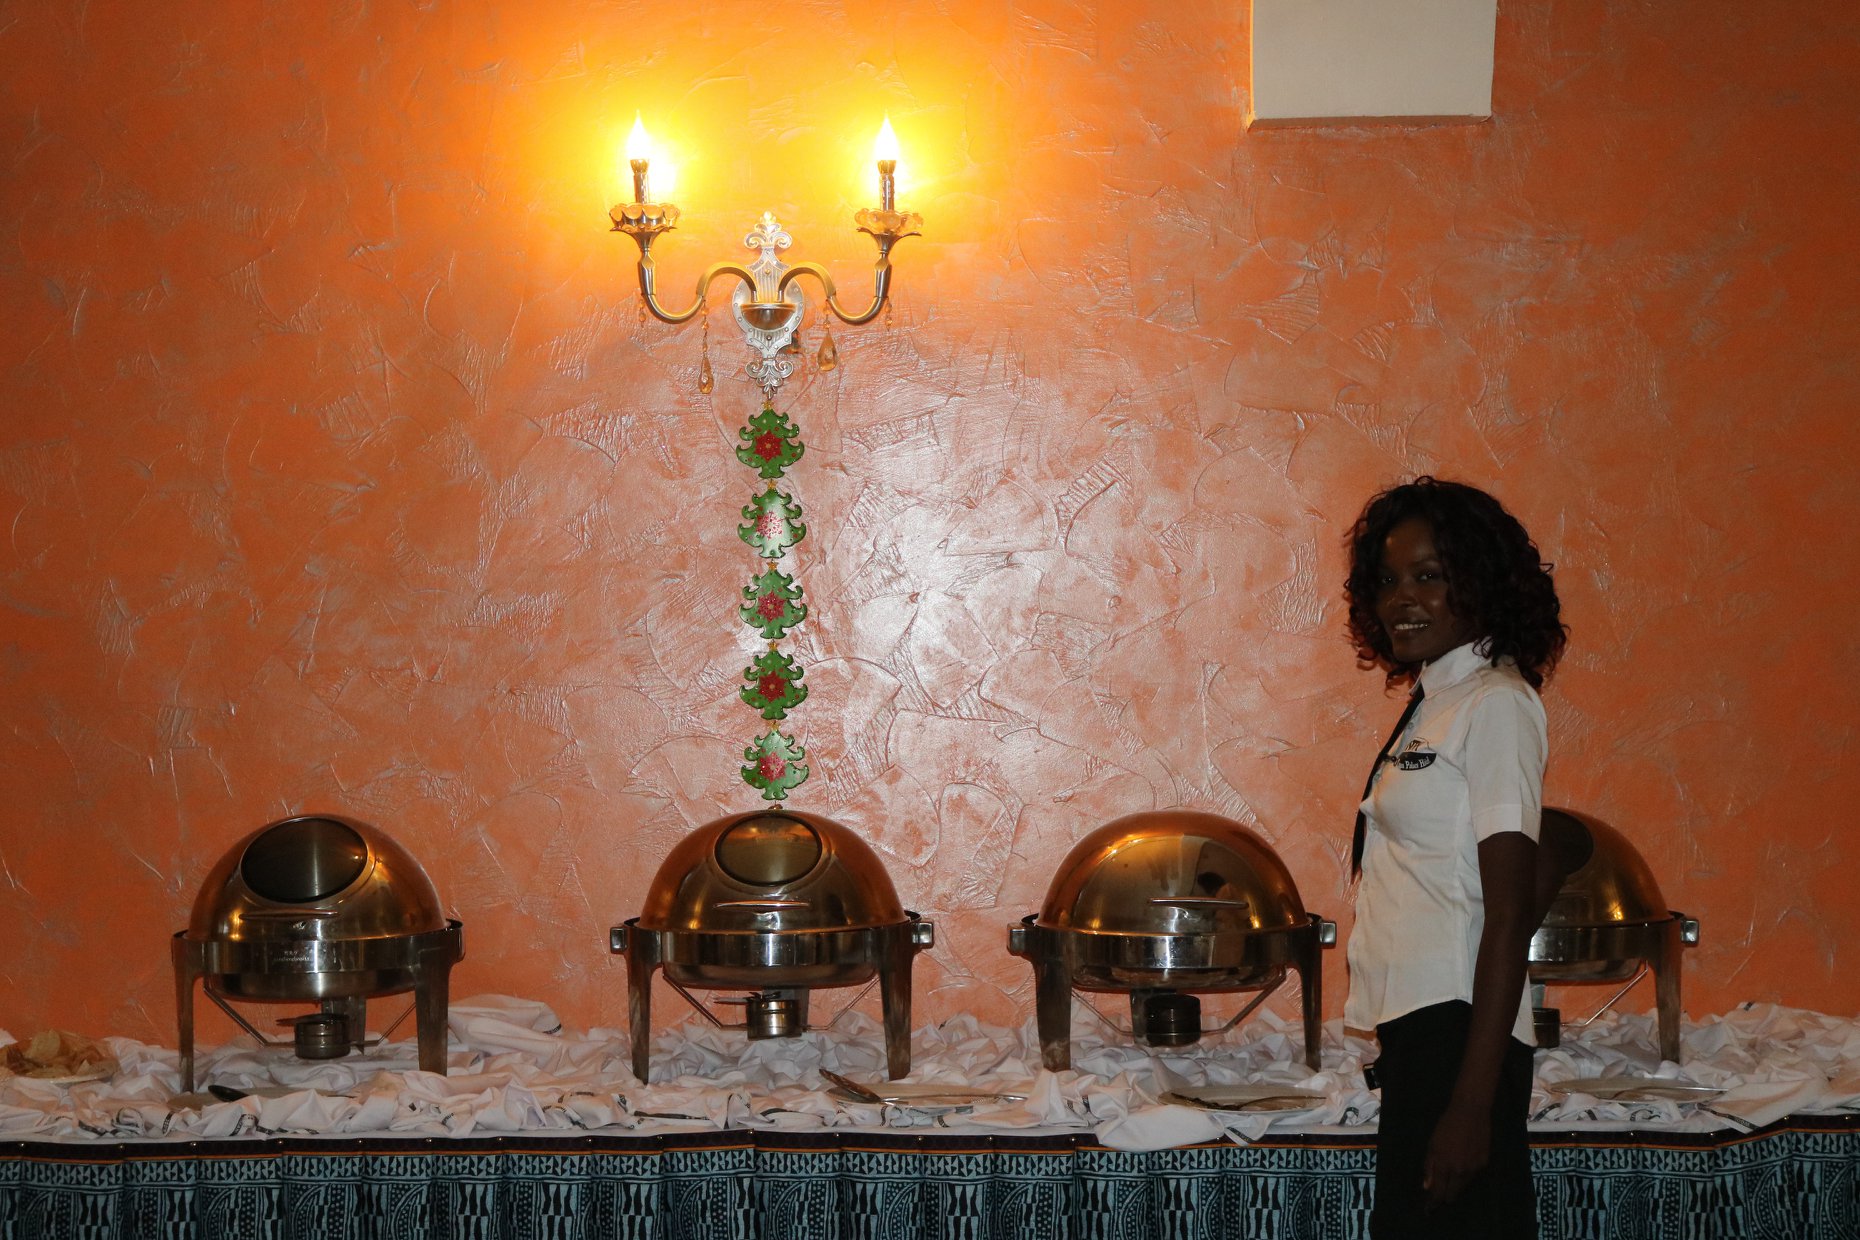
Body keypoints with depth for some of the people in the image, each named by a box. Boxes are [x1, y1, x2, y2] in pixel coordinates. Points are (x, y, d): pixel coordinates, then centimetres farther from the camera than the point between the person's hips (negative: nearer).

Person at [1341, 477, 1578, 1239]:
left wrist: (1472, 1102, -18)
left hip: (1459, 1033, -9)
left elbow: (1507, 914, -15)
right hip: (1416, 1031, 9)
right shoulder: (1433, 703, 14)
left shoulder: (1496, 702, -10)